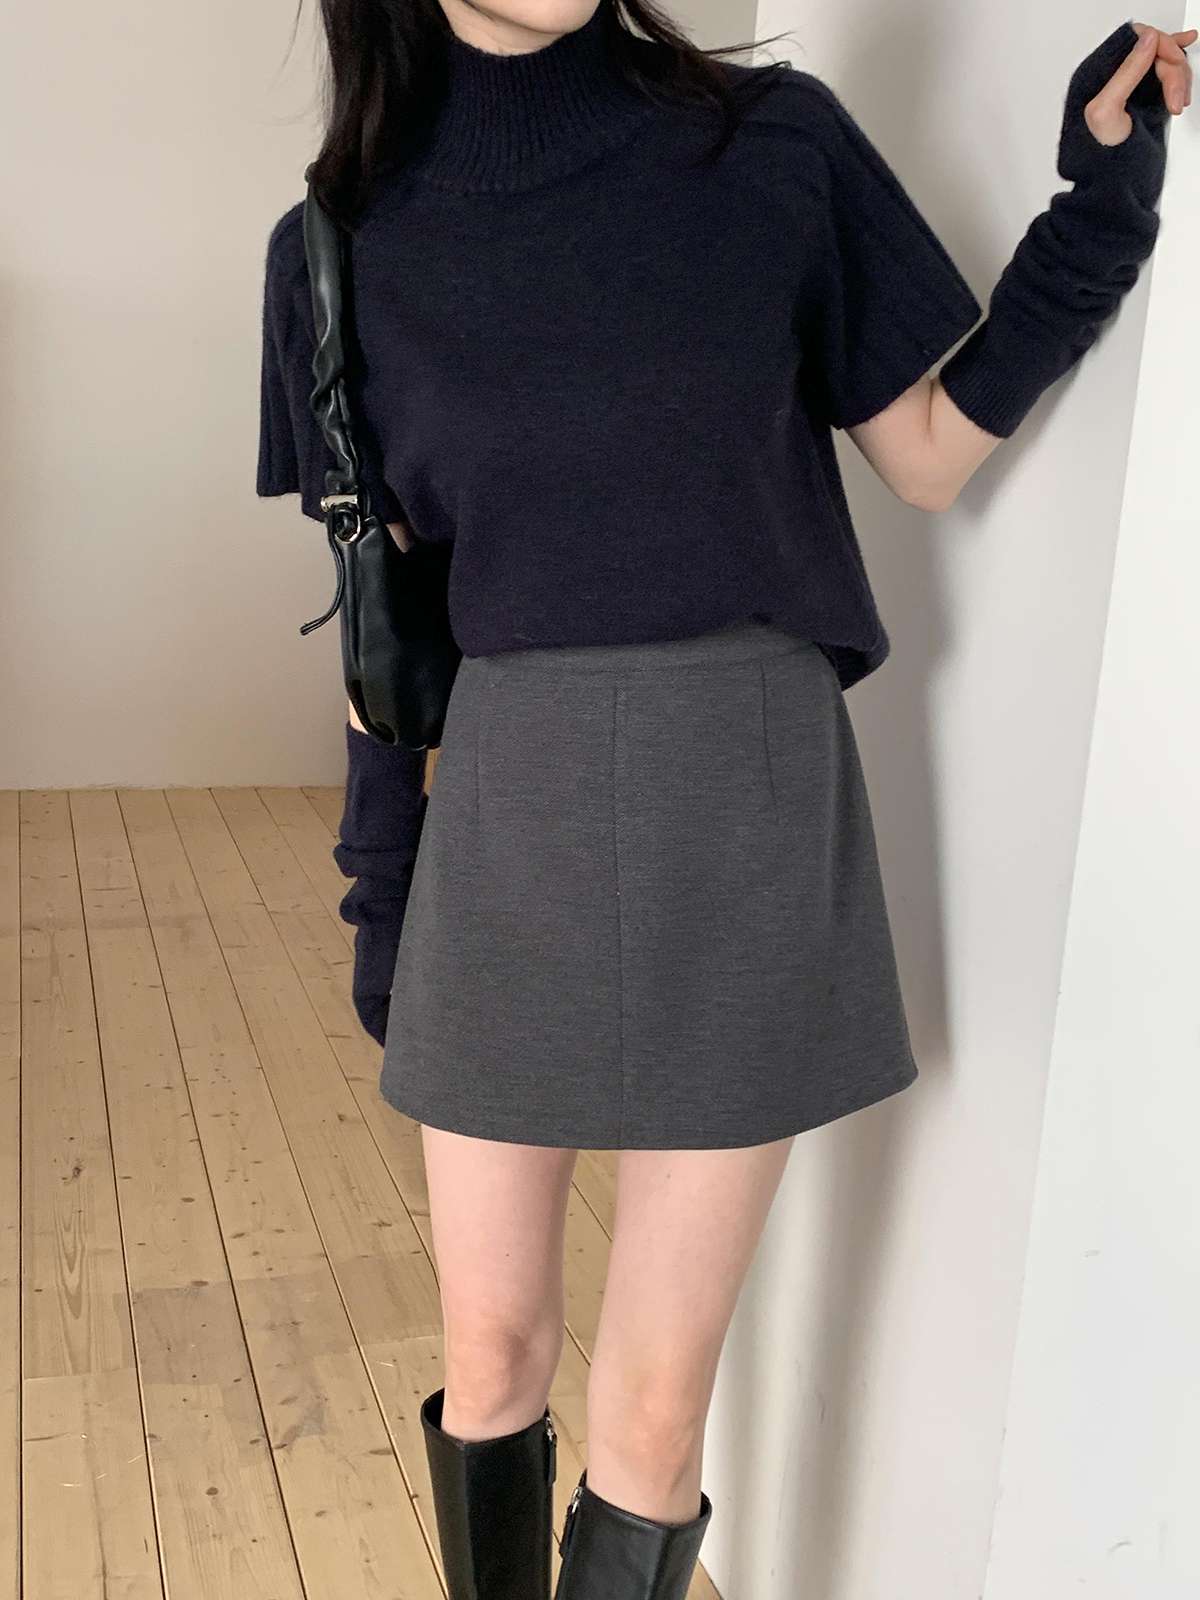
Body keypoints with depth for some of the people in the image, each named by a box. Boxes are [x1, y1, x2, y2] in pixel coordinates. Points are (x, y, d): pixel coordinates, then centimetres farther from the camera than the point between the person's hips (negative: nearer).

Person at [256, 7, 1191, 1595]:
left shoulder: (775, 145, 0)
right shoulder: (348, 241, 4)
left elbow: (932, 452, 7)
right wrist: (379, 885, 8)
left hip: (747, 811, -1)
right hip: (507, 822, 2)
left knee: (654, 1406, 6)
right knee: (489, 1356, 15)